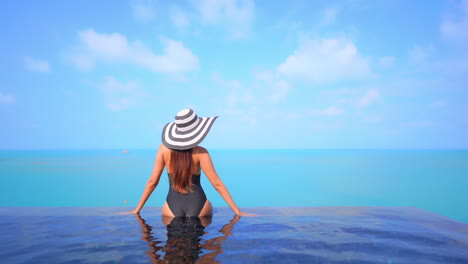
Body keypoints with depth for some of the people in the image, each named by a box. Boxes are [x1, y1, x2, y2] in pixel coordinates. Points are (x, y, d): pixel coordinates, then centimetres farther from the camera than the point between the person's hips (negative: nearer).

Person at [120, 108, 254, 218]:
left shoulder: (164, 148, -4)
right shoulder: (200, 152, -10)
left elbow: (153, 181, -2)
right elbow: (217, 183, -11)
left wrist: (137, 209, 9)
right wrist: (238, 211, -6)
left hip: (172, 207, 2)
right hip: (198, 205, -2)